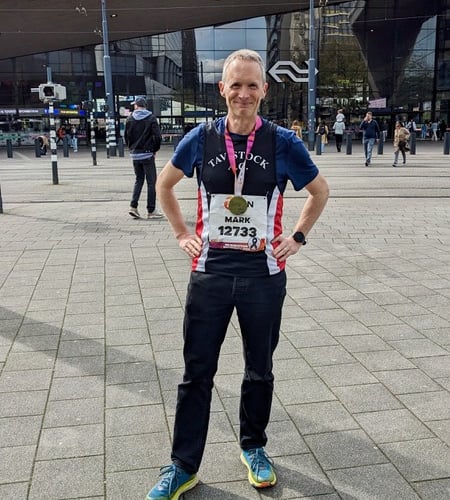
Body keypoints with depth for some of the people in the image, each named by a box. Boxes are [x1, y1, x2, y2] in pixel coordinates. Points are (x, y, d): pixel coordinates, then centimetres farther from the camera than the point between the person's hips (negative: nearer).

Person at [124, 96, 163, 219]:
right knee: (151, 181, 2)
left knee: (139, 180, 16)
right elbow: (157, 136, -11)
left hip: (135, 155, 4)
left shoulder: (130, 119, 3)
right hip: (147, 154, -4)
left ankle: (133, 206, 3)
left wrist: (132, 148, 16)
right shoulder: (151, 118, -5)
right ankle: (151, 210, 2)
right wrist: (155, 149, 2)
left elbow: (126, 136, 4)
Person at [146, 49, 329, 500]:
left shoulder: (282, 142, -4)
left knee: (259, 371, 14)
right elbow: (164, 183, 15)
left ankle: (253, 448, 37)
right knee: (197, 373, 7)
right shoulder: (202, 138, -1)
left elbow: (319, 191, 10)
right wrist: (181, 233, 8)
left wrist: (297, 237, 3)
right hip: (210, 271, 1)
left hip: (264, 273, 0)